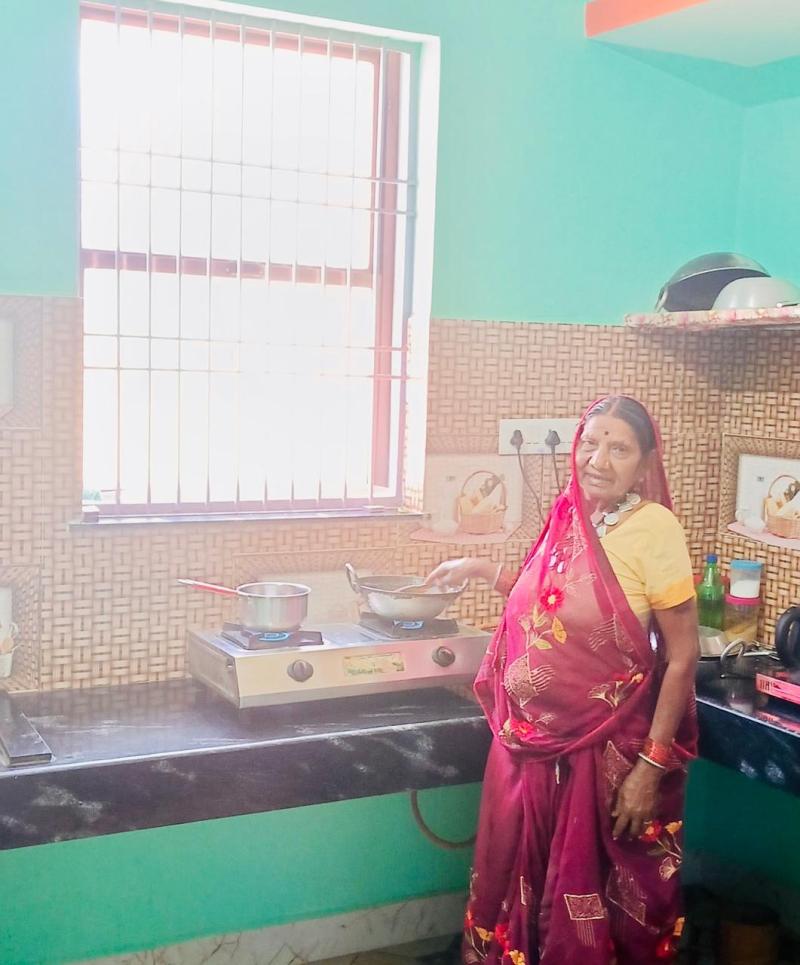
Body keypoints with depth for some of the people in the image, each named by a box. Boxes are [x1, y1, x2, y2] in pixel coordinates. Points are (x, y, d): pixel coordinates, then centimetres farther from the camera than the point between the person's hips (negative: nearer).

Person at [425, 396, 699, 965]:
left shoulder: (652, 529, -16)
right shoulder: (571, 518, 2)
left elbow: (682, 656, -14)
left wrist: (651, 766, -15)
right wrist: (484, 571, 14)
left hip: (604, 751, -6)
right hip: (533, 742, 6)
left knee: (584, 893, 12)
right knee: (522, 880, 20)